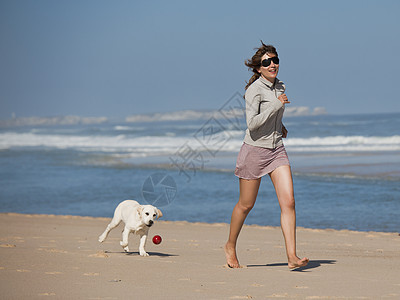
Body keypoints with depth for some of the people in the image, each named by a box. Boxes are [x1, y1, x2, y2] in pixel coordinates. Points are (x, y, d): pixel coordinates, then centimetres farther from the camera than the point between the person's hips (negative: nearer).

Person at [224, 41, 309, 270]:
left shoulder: (279, 86, 9)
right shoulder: (254, 89, -14)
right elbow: (253, 123, -25)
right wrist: (277, 105, -22)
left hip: (277, 149, 6)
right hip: (255, 150, -6)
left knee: (289, 201, -9)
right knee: (246, 205, 7)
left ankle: (292, 256, -12)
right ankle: (231, 246, 30)